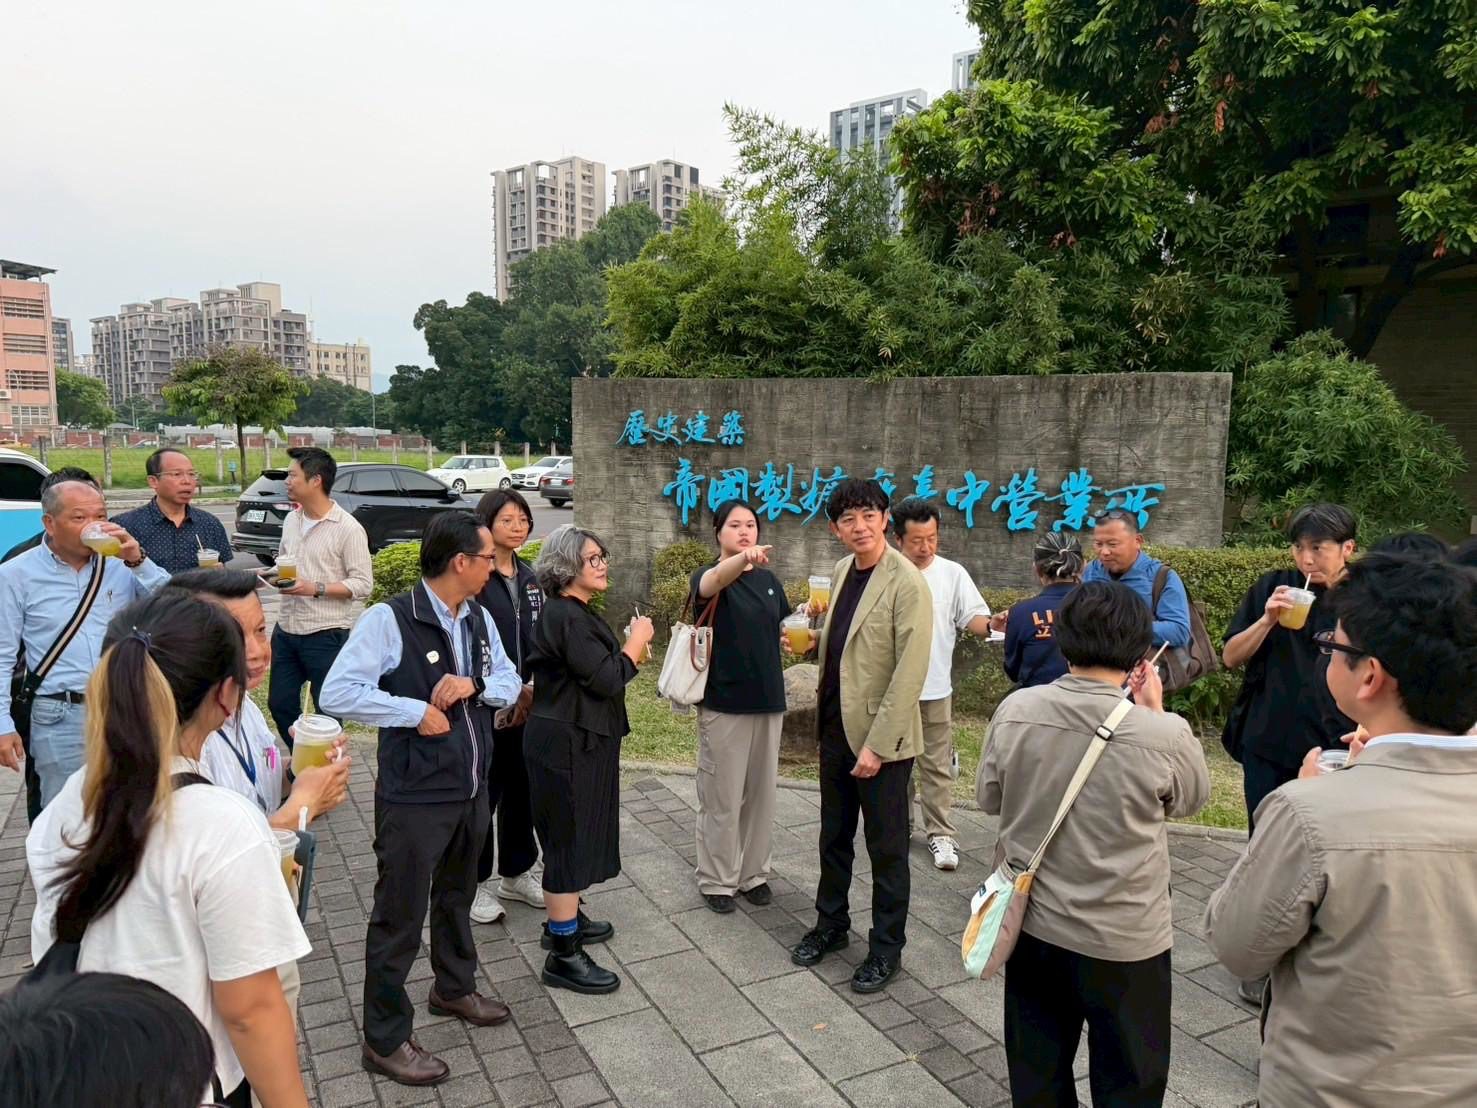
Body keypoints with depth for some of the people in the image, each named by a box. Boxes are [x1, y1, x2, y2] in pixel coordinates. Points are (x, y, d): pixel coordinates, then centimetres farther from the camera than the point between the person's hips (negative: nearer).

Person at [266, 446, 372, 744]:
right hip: (286, 628, 7)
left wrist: (315, 588, -24)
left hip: (326, 634, -7)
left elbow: (363, 583, -15)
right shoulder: (291, 520, 9)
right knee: (280, 703, 15)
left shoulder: (348, 528, -14)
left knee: (328, 710, 6)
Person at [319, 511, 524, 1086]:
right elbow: (338, 693, -25)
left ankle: (454, 989, 48)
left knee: (456, 897, 26)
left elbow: (510, 681, 7)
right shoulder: (389, 620, -20)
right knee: (399, 917, 7)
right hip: (415, 797, -7)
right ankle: (385, 1039, 24)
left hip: (473, 789, 7)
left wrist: (472, 684, -14)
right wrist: (417, 711, -24)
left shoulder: (480, 618, 3)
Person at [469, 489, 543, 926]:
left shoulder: (529, 577, 10)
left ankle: (516, 873, 31)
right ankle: (475, 882, 20)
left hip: (527, 703, 7)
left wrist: (531, 689, 1)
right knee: (484, 792, 3)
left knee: (522, 787, 15)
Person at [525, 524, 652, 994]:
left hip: (578, 740, 11)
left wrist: (629, 650, 4)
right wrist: (636, 641, -12)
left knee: (579, 836, 21)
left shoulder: (575, 613, 12)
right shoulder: (565, 616, -21)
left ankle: (564, 919, 38)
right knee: (570, 840, -2)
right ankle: (563, 955, 8)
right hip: (567, 744, -11)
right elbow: (607, 679, -24)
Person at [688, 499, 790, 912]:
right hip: (724, 703, -5)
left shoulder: (769, 580, 7)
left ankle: (753, 873, 30)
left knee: (761, 793, 14)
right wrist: (744, 557, -57)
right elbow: (715, 582, -36)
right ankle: (717, 880, 21)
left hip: (768, 701, 5)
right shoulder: (706, 577, -10)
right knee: (722, 797, 5)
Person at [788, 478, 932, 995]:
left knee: (886, 847, 9)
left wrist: (877, 743, -21)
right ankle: (830, 923, 39)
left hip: (881, 737, -7)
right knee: (834, 835, 20)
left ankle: (886, 948, 26)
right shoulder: (840, 572, 6)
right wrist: (823, 699, 11)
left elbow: (910, 672, -20)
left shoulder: (907, 583, -17)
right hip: (836, 726, 7)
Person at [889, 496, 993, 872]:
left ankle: (941, 834, 13)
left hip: (934, 689, -1)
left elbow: (973, 617, -6)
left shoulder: (953, 574, -3)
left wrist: (991, 625, -27)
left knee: (936, 765, 4)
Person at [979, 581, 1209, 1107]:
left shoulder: (1015, 710, -15)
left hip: (1033, 923, 3)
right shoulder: (1163, 733, -23)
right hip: (1125, 940, -3)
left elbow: (989, 797, 0)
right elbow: (1191, 799, -1)